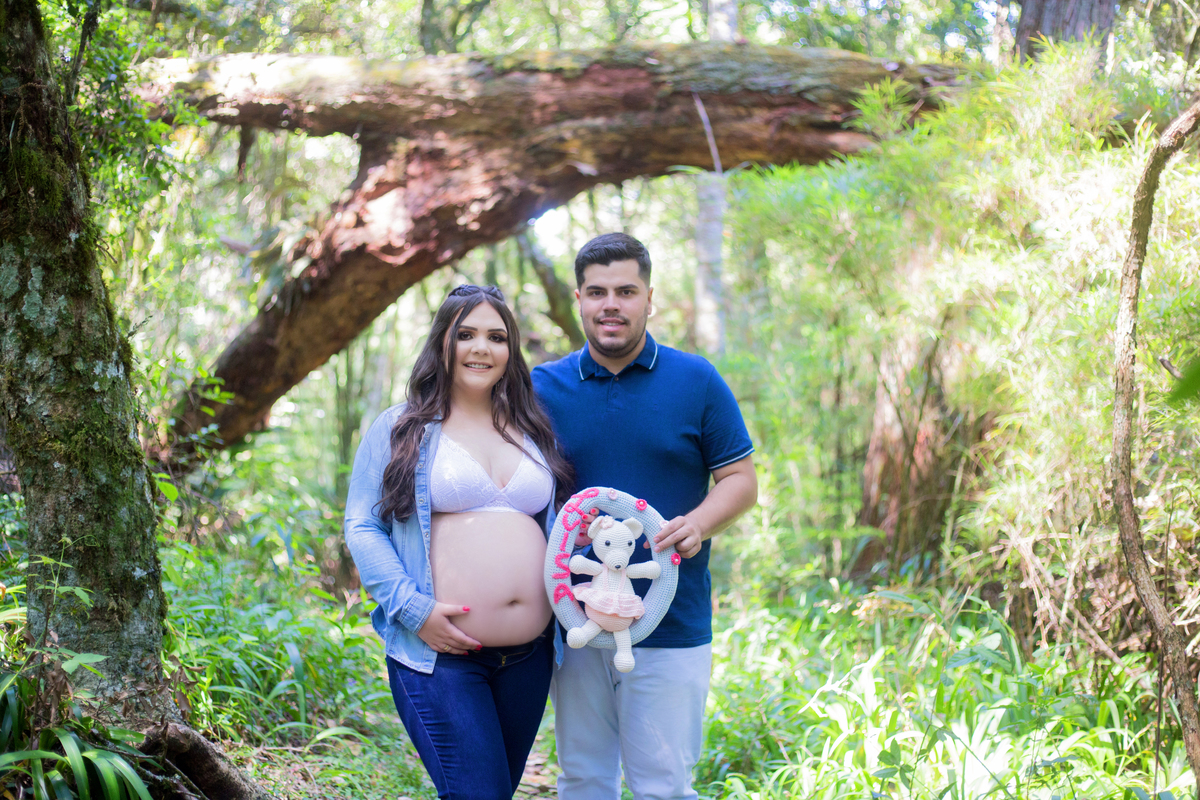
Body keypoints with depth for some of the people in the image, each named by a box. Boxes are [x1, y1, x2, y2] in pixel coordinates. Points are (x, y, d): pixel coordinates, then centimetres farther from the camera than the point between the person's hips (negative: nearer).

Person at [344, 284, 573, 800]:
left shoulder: (535, 433, 15)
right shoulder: (399, 429, 3)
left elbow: (561, 528, 20)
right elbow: (362, 526, -1)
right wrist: (413, 607, -14)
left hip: (529, 656, 5)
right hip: (439, 654, -5)